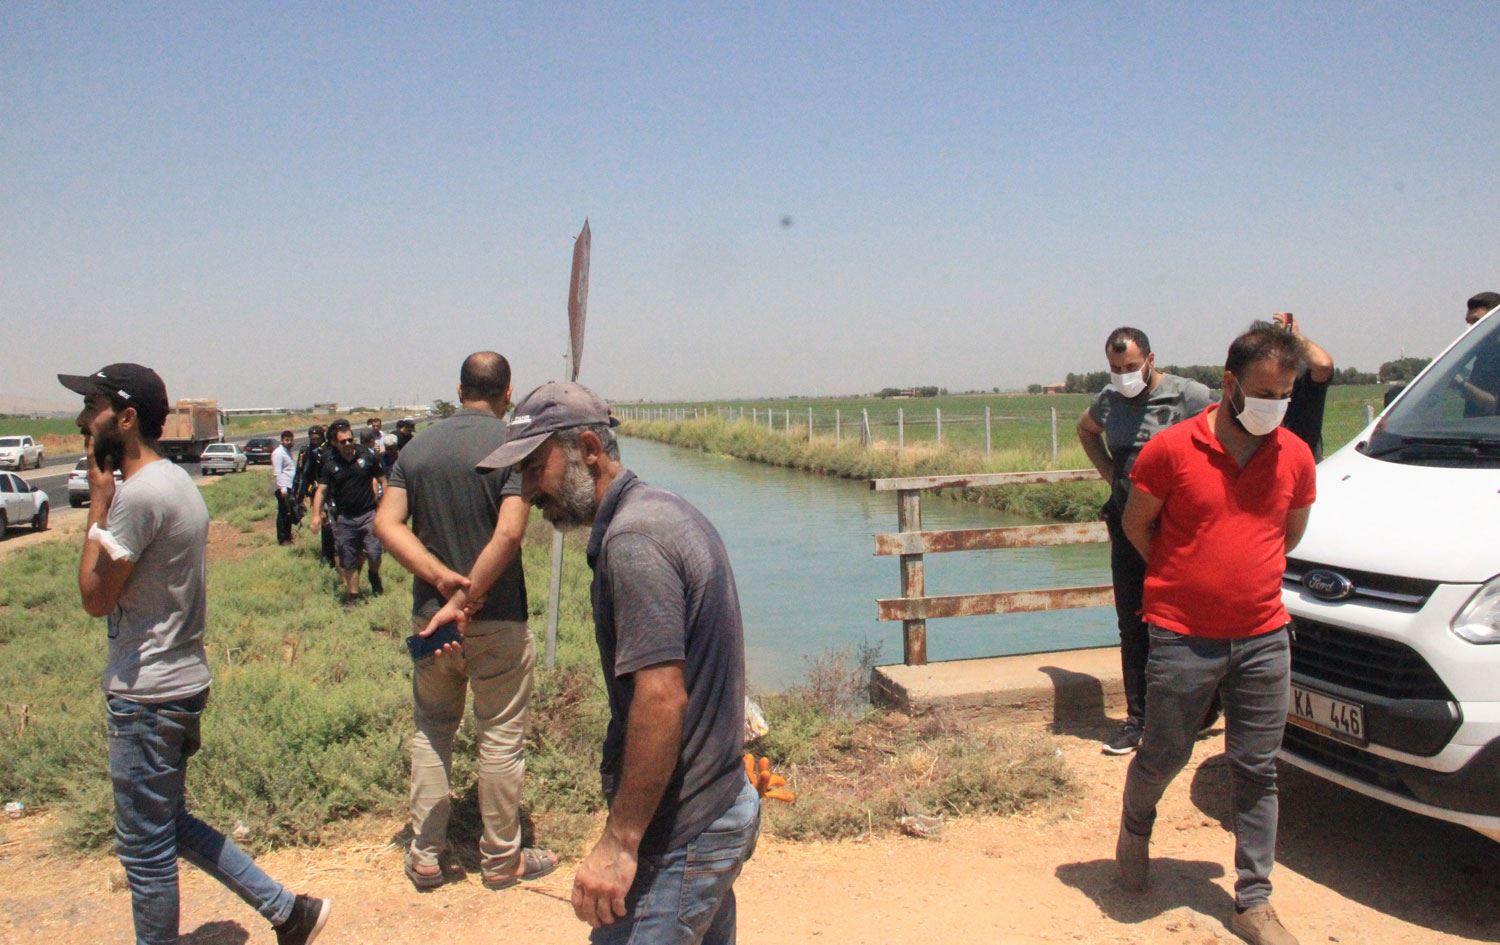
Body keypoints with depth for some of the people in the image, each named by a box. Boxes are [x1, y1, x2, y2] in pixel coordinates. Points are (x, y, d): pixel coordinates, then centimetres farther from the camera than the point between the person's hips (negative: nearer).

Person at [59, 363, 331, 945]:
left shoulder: (138, 494, -22)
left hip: (147, 697, -10)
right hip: (178, 682, 10)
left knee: (145, 848, 6)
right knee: (167, 824, 22)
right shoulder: (175, 481, 10)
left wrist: (98, 499, -11)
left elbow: (95, 596, -15)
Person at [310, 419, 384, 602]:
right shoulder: (330, 464, -2)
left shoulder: (367, 456, -3)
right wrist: (316, 514, -18)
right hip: (344, 517, 1)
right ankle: (352, 595, 20)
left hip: (368, 513, -1)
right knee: (348, 561, 6)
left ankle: (374, 575, 23)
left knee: (374, 554, -10)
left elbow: (380, 479, 7)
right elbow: (321, 490, -5)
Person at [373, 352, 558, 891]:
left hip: (430, 616, 5)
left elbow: (386, 525, -6)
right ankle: (501, 859, 21)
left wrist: (442, 577, -14)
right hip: (497, 621, -4)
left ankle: (424, 856, 24)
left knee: (431, 731, 19)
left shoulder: (417, 450, 5)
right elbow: (509, 532, -22)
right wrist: (465, 601, -19)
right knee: (501, 739, 8)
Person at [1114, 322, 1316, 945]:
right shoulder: (1171, 449, -11)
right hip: (1183, 639, -3)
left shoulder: (1295, 456, 1)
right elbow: (1136, 525, 2)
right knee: (1163, 757, 10)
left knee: (1257, 774, 10)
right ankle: (1135, 826, 42)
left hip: (1264, 640, 3)